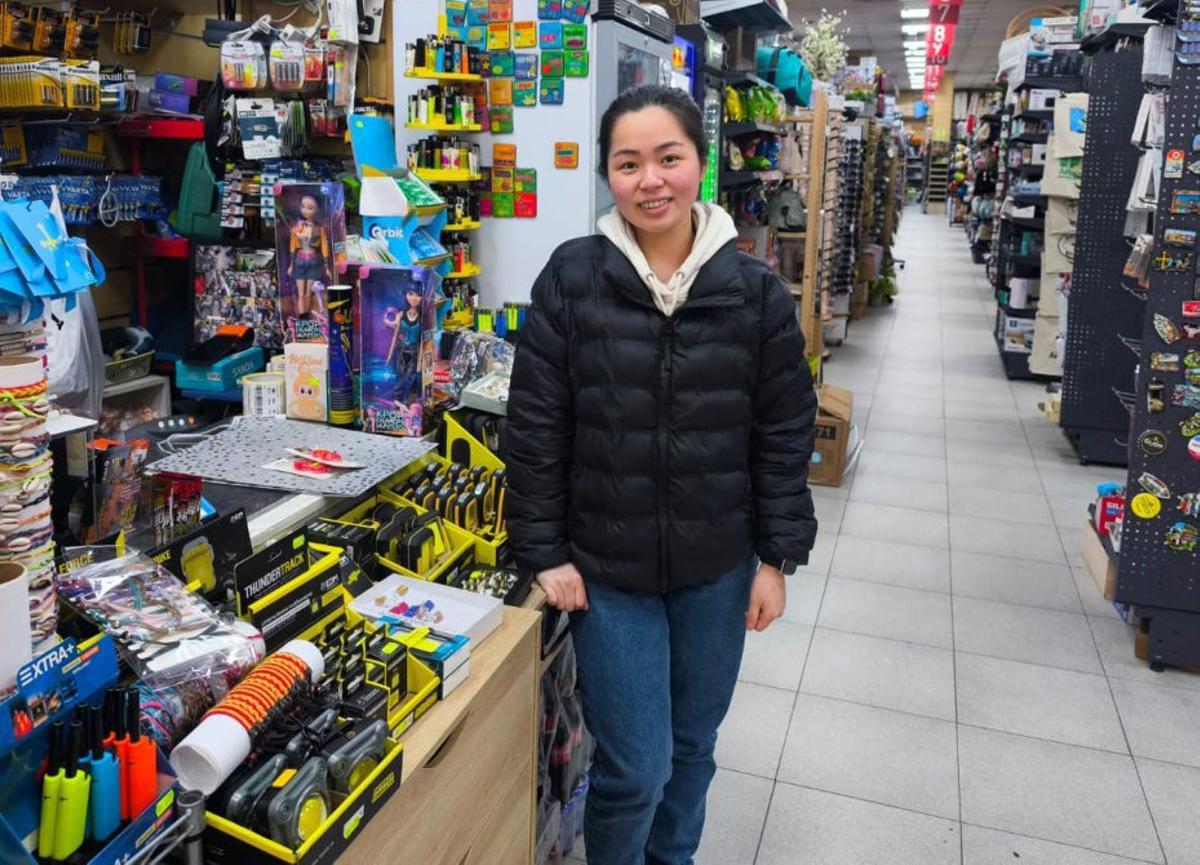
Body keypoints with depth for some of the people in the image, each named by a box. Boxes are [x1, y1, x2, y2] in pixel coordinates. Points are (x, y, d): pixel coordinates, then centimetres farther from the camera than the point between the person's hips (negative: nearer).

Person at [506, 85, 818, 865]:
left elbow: (785, 435, 0)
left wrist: (778, 557, -1)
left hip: (718, 568, 2)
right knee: (636, 766, 5)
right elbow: (536, 430, -6)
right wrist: (546, 554, -6)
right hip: (607, 568, -2)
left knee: (694, 744, 20)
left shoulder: (756, 291, -5)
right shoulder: (571, 280, -9)